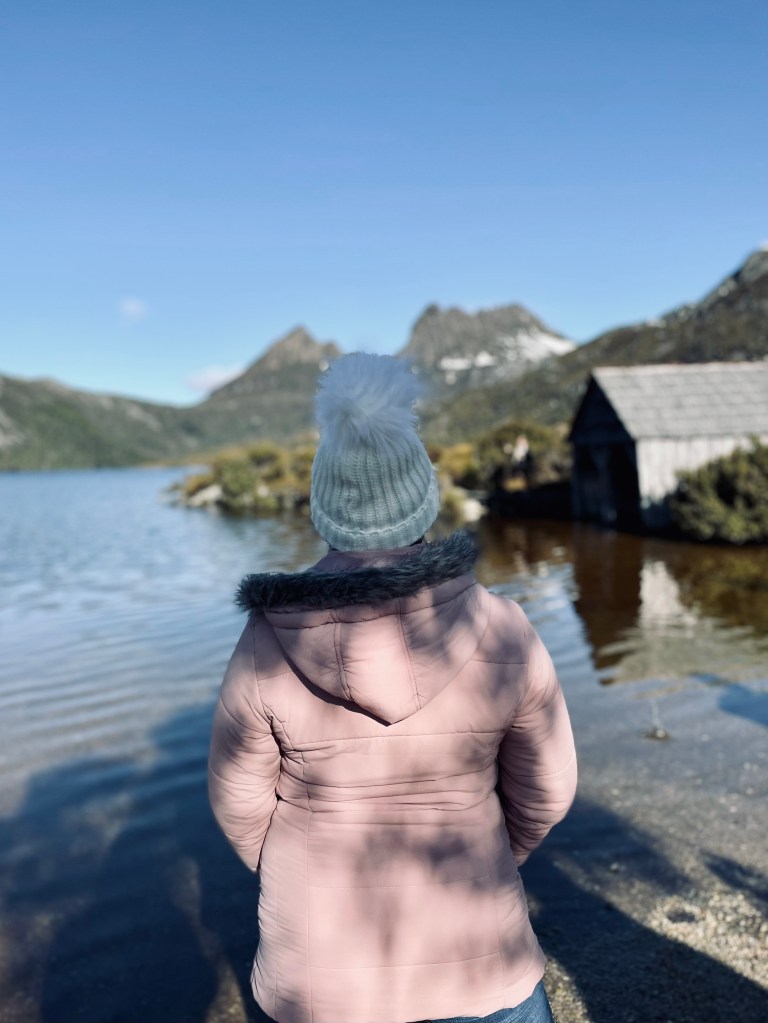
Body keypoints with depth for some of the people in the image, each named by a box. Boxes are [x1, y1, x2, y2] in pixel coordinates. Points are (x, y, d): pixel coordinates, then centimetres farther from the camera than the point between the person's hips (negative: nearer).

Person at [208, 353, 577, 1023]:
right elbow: (542, 789, -8)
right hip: (466, 940, 0)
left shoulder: (269, 644, -21)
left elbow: (241, 800, -8)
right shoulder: (501, 631, -20)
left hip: (322, 946, 1)